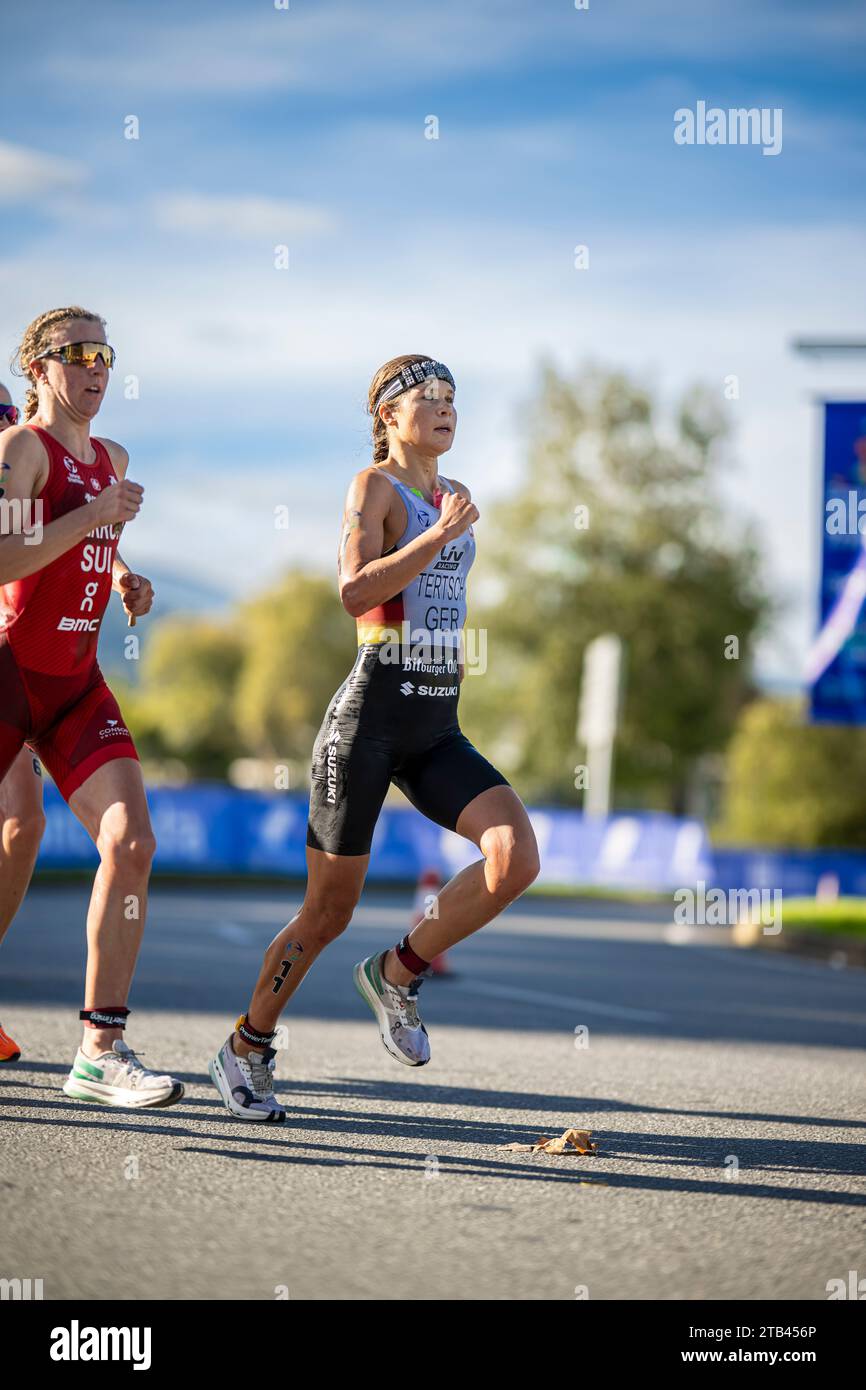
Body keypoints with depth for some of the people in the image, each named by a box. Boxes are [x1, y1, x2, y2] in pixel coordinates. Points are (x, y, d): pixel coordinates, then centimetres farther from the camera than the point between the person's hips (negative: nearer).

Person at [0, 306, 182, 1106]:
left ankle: (101, 1050, -8)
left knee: (131, 841, -10)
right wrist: (96, 514, -20)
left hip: (77, 681, 6)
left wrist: (124, 580, 12)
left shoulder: (113, 460, 14)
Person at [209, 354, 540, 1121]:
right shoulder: (373, 484, -4)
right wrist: (441, 534, -21)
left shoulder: (448, 493, 17)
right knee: (330, 910, 0)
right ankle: (246, 1049, 21)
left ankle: (398, 972, 3)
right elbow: (355, 593, -20)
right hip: (372, 714, -6)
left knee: (517, 857, -18)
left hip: (437, 727, 6)